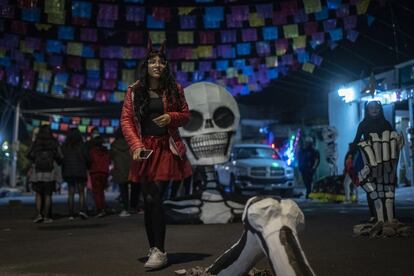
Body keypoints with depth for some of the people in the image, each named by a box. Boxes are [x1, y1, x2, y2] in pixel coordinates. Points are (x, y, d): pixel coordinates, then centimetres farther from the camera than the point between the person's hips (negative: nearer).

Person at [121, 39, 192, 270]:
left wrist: (171, 117, -11)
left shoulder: (174, 89, 5)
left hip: (166, 148, -1)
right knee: (150, 200, 4)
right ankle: (154, 248, 17)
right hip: (145, 149, 2)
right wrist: (136, 145, -12)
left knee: (155, 199, -10)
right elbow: (126, 120, 2)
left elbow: (186, 115, 11)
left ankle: (159, 251, -4)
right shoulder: (134, 91, 4)